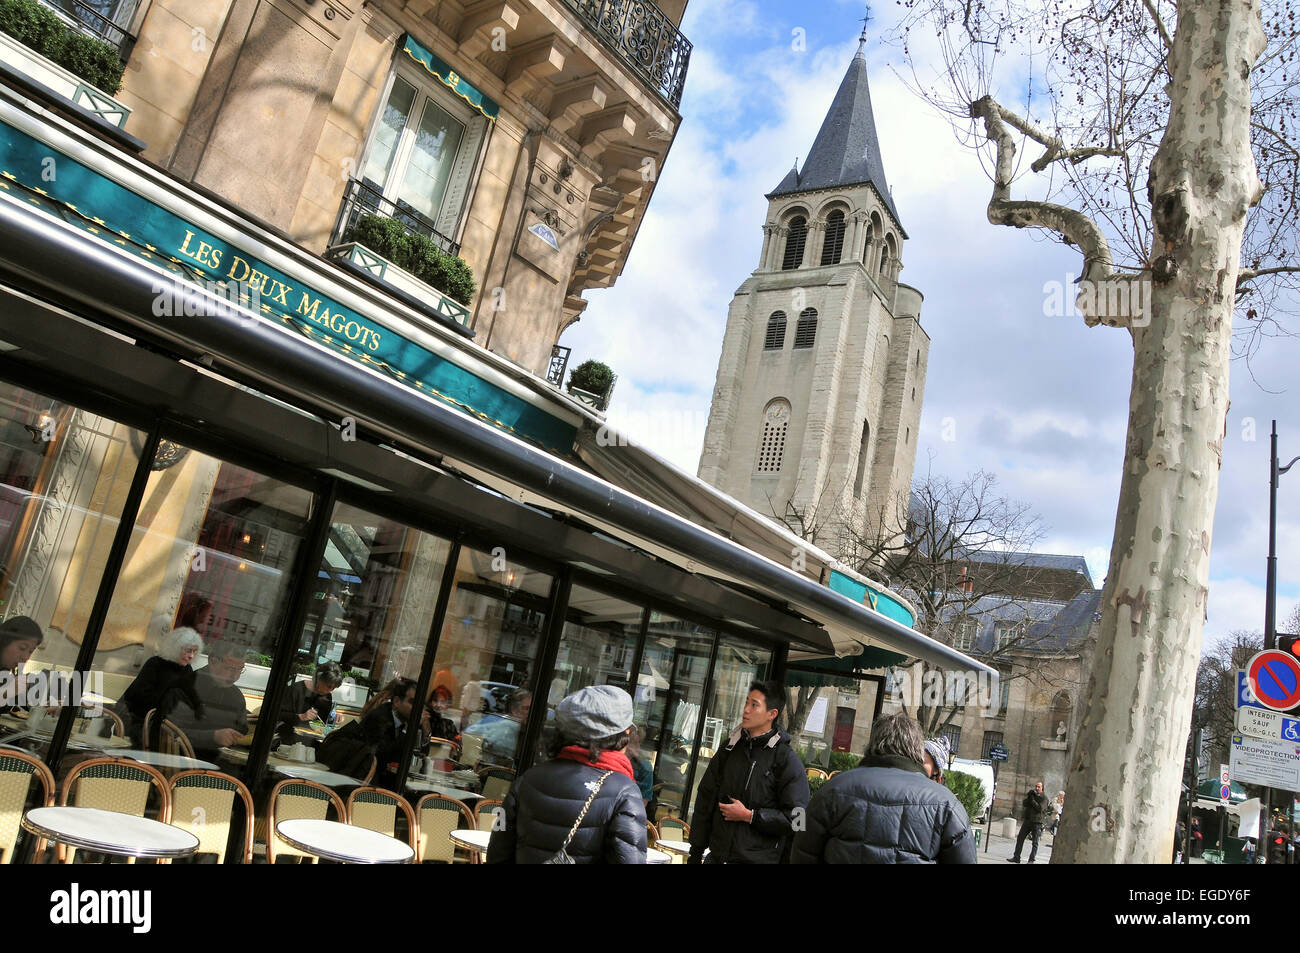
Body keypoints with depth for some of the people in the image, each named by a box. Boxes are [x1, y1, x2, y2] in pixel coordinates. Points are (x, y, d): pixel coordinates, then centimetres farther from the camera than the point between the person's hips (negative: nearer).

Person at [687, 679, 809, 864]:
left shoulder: (787, 760, -7)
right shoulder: (729, 750, 8)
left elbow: (796, 819, -13)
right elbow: (705, 800, 10)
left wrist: (749, 816, -13)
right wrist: (695, 855, 8)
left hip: (759, 858, -4)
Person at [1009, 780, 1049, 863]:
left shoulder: (1044, 797, -4)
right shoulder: (1032, 794, 12)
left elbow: (1040, 808, -16)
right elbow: (1025, 804, 3)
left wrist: (1033, 800, -15)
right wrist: (1029, 796, -10)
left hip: (1037, 822, -5)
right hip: (1027, 820, 6)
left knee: (1035, 842, -1)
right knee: (1020, 838, 4)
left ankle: (1031, 860, 3)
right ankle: (1016, 858, 9)